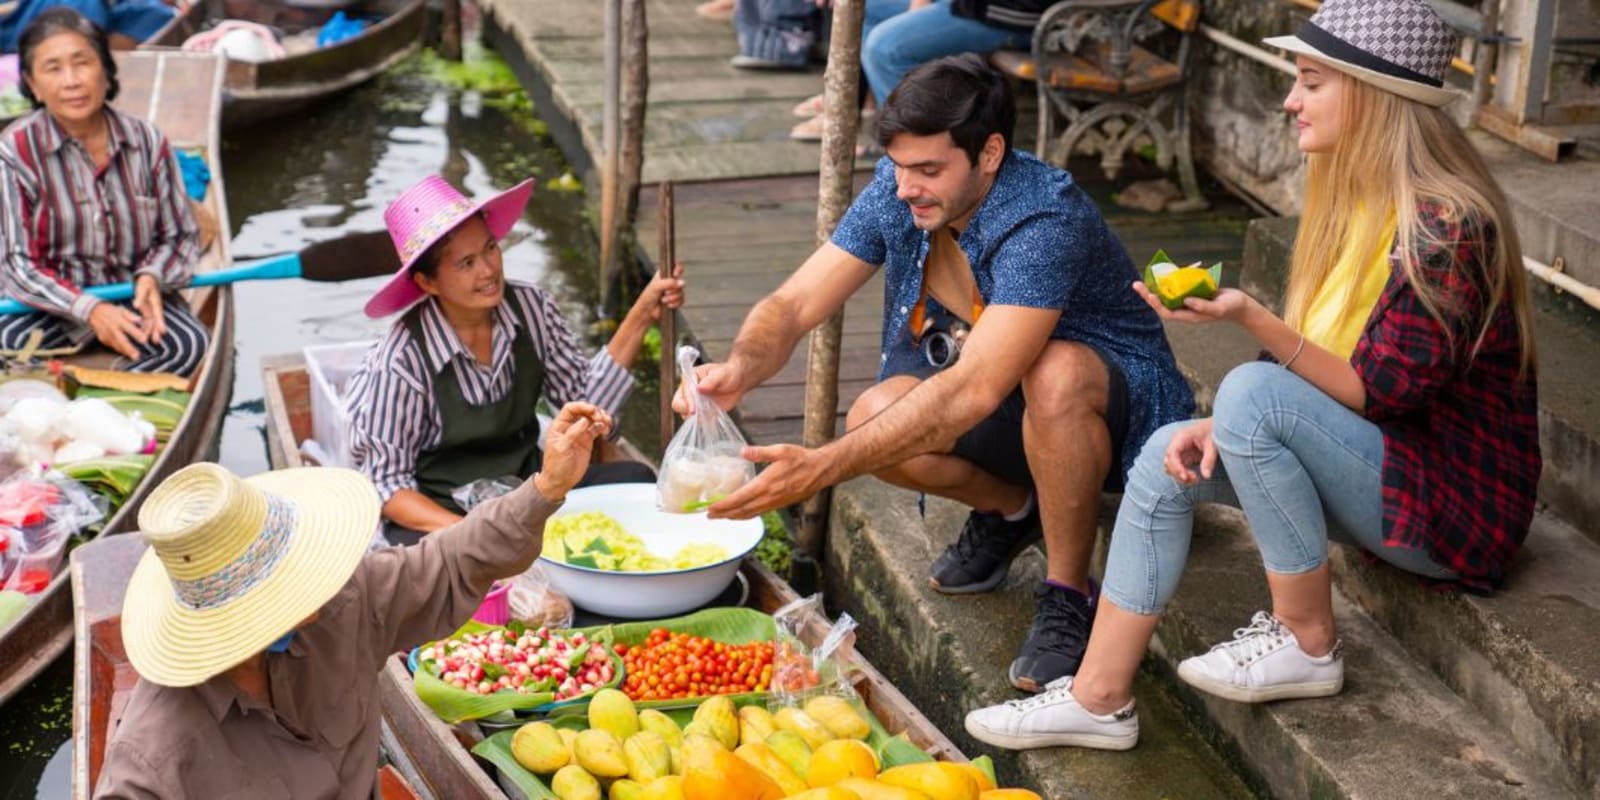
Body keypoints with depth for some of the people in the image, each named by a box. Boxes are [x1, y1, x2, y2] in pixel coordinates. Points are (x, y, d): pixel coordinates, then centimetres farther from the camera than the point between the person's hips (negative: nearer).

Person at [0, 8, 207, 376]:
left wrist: (151, 277, -18)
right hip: (53, 302, -2)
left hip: (133, 294, 2)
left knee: (188, 343, -28)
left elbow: (181, 236, 6)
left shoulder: (147, 141, -3)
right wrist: (89, 309, -29)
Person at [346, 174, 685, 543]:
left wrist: (642, 314, -8)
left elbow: (586, 399, 2)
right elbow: (386, 483, -12)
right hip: (439, 514, -5)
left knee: (635, 481, -18)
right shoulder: (403, 360, -19)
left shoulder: (531, 308, -6)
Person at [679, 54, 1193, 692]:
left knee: (1053, 371, -40)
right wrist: (741, 369, -38)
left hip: (1120, 405, -6)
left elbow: (972, 392, -43)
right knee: (876, 419, -23)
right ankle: (1008, 509, 8)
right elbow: (793, 304, -14)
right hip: (1014, 421, 6)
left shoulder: (1043, 222, -33)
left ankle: (1069, 598, -19)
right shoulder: (895, 195, -12)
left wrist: (821, 469, -49)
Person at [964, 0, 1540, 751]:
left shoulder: (1446, 225, -22)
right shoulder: (1361, 201, 7)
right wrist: (1225, 426, -6)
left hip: (1453, 505, -9)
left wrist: (1249, 317, -32)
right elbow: (1320, 367, 10)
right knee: (1167, 455, -2)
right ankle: (1098, 698, 0)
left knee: (1253, 393, -28)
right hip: (1378, 460, 9)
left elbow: (1376, 393, -24)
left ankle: (1307, 644, -13)